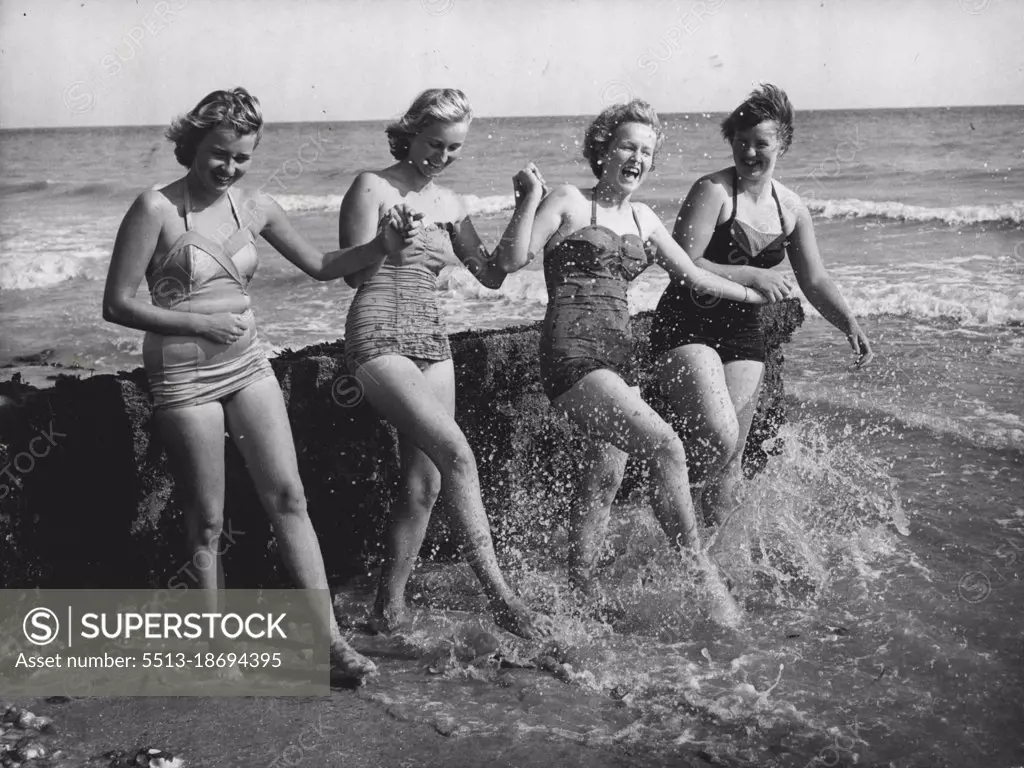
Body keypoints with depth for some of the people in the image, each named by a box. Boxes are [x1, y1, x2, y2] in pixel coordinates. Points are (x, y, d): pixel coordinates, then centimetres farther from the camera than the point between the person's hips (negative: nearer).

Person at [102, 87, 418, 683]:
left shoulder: (255, 208, 4)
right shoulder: (157, 209, -10)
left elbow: (323, 267, 13)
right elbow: (117, 304, -10)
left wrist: (381, 247, -4)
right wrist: (201, 324, -17)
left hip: (248, 365, 4)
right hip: (184, 375, -4)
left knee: (288, 497, -2)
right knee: (207, 523, 3)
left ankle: (330, 637, 3)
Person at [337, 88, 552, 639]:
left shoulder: (448, 203, 16)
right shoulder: (374, 188, -2)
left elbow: (494, 273, 11)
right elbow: (353, 271, -4)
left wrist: (527, 206, 8)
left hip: (432, 342, 7)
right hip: (379, 340, -7)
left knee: (424, 482, 3)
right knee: (456, 455, -21)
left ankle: (389, 609, 14)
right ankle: (500, 598, -18)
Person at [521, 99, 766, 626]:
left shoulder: (642, 218, 19)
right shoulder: (568, 202, 1)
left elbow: (692, 275, 28)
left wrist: (759, 296, 31)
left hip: (620, 358, 7)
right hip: (572, 357, -7)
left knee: (604, 481, 6)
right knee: (665, 447, -19)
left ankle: (577, 595, 19)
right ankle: (705, 579, -10)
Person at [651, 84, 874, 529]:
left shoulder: (791, 210, 8)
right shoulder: (712, 192, -11)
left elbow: (815, 282, 10)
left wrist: (850, 325, -5)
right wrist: (751, 277, -23)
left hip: (742, 331, 6)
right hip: (686, 326, -6)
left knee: (729, 460, 7)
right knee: (719, 437, -24)